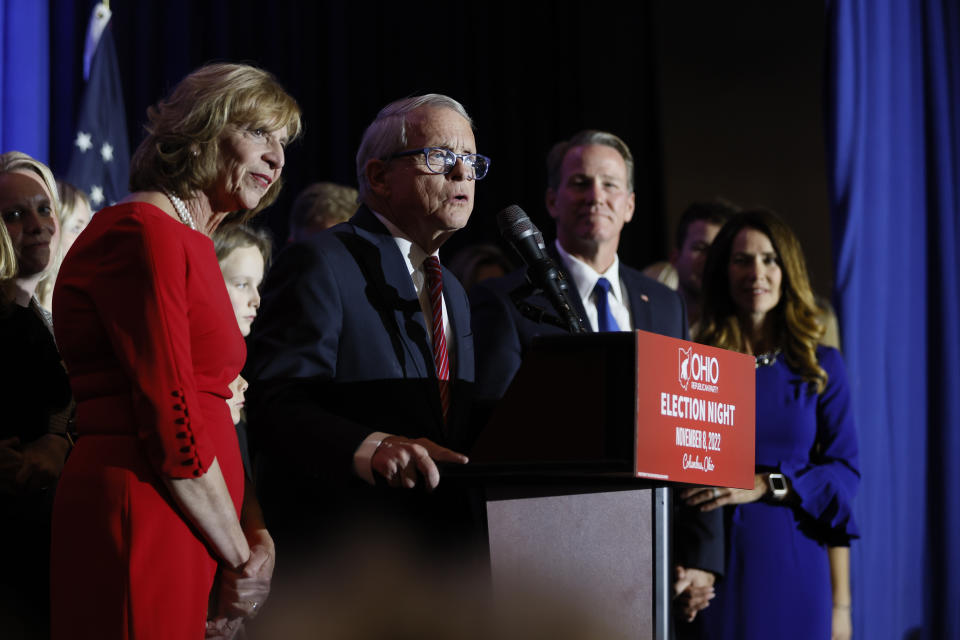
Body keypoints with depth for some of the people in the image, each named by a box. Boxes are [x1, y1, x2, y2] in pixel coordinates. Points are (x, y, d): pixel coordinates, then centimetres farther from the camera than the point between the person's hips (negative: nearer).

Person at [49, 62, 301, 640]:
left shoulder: (189, 244, 20)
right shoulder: (144, 232, -11)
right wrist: (242, 559, -9)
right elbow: (171, 426, -16)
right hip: (140, 523, -10)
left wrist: (256, 534, 3)